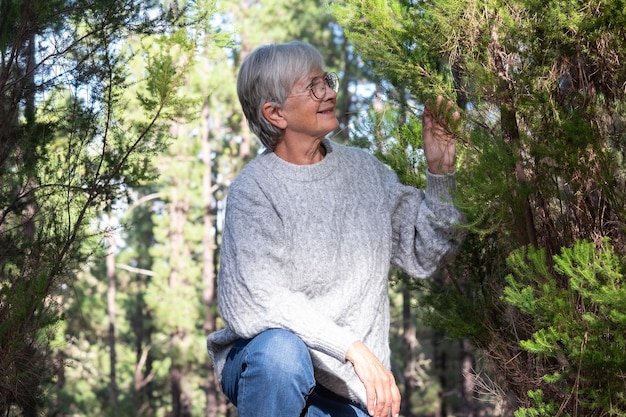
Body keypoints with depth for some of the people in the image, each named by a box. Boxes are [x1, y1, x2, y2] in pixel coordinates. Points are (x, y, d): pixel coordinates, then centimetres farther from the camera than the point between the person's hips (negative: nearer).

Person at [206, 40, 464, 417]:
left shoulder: (364, 169, 6)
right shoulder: (255, 188, -12)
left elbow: (425, 257, 6)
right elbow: (260, 302, -23)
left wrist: (441, 173, -6)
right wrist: (354, 348, -31)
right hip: (263, 369, -3)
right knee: (280, 350, -37)